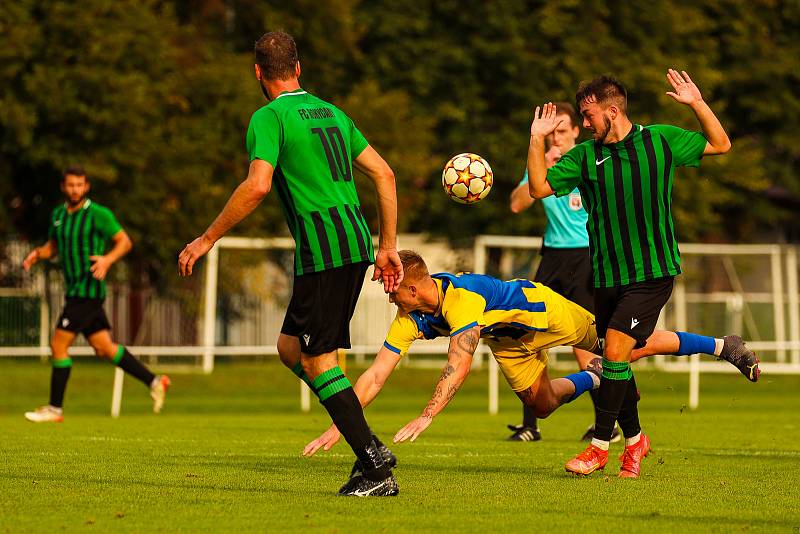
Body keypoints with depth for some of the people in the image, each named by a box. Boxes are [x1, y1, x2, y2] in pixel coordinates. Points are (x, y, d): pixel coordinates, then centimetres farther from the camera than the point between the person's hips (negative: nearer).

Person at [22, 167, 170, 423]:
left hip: (87, 289, -8)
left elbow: (124, 241, -6)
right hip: (76, 289, 8)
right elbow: (53, 246, 24)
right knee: (104, 348, 10)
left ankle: (55, 409, 0)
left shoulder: (98, 214, -9)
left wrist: (107, 259, -24)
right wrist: (37, 254, 2)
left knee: (58, 345, -8)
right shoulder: (58, 215, 13)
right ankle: (154, 382, 17)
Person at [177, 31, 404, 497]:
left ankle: (374, 462, -9)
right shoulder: (331, 112, 18)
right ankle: (369, 447, 7)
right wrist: (388, 247, 20)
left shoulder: (270, 117, -6)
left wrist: (207, 240, -13)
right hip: (356, 245, 8)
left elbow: (257, 186, -20)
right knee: (290, 346, 16)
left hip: (322, 251, -8)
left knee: (317, 360, -2)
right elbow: (384, 173, 16)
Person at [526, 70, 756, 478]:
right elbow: (539, 187, 3)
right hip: (607, 276, 4)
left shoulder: (661, 140, -1)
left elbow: (720, 144, 9)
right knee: (615, 360, 7)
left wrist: (696, 103, -3)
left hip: (653, 273, -4)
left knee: (615, 350, -15)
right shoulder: (584, 156, 4)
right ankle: (634, 440, 28)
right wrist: (537, 139, -4)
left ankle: (600, 446, -6)